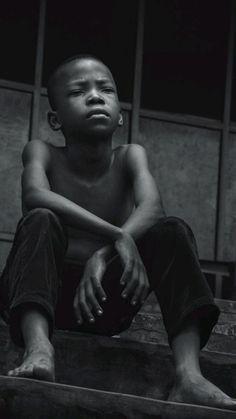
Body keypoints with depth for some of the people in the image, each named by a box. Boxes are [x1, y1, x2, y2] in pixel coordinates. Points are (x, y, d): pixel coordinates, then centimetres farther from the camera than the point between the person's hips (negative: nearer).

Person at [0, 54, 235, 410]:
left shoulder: (130, 156, 2)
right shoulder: (42, 153, -4)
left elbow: (152, 207, -19)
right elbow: (35, 196, -28)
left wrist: (104, 255, -39)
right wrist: (116, 236, -41)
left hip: (103, 302, 2)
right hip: (42, 294, -2)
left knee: (173, 231, -18)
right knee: (41, 221, -28)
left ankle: (189, 375, -37)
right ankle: (38, 347, -51)